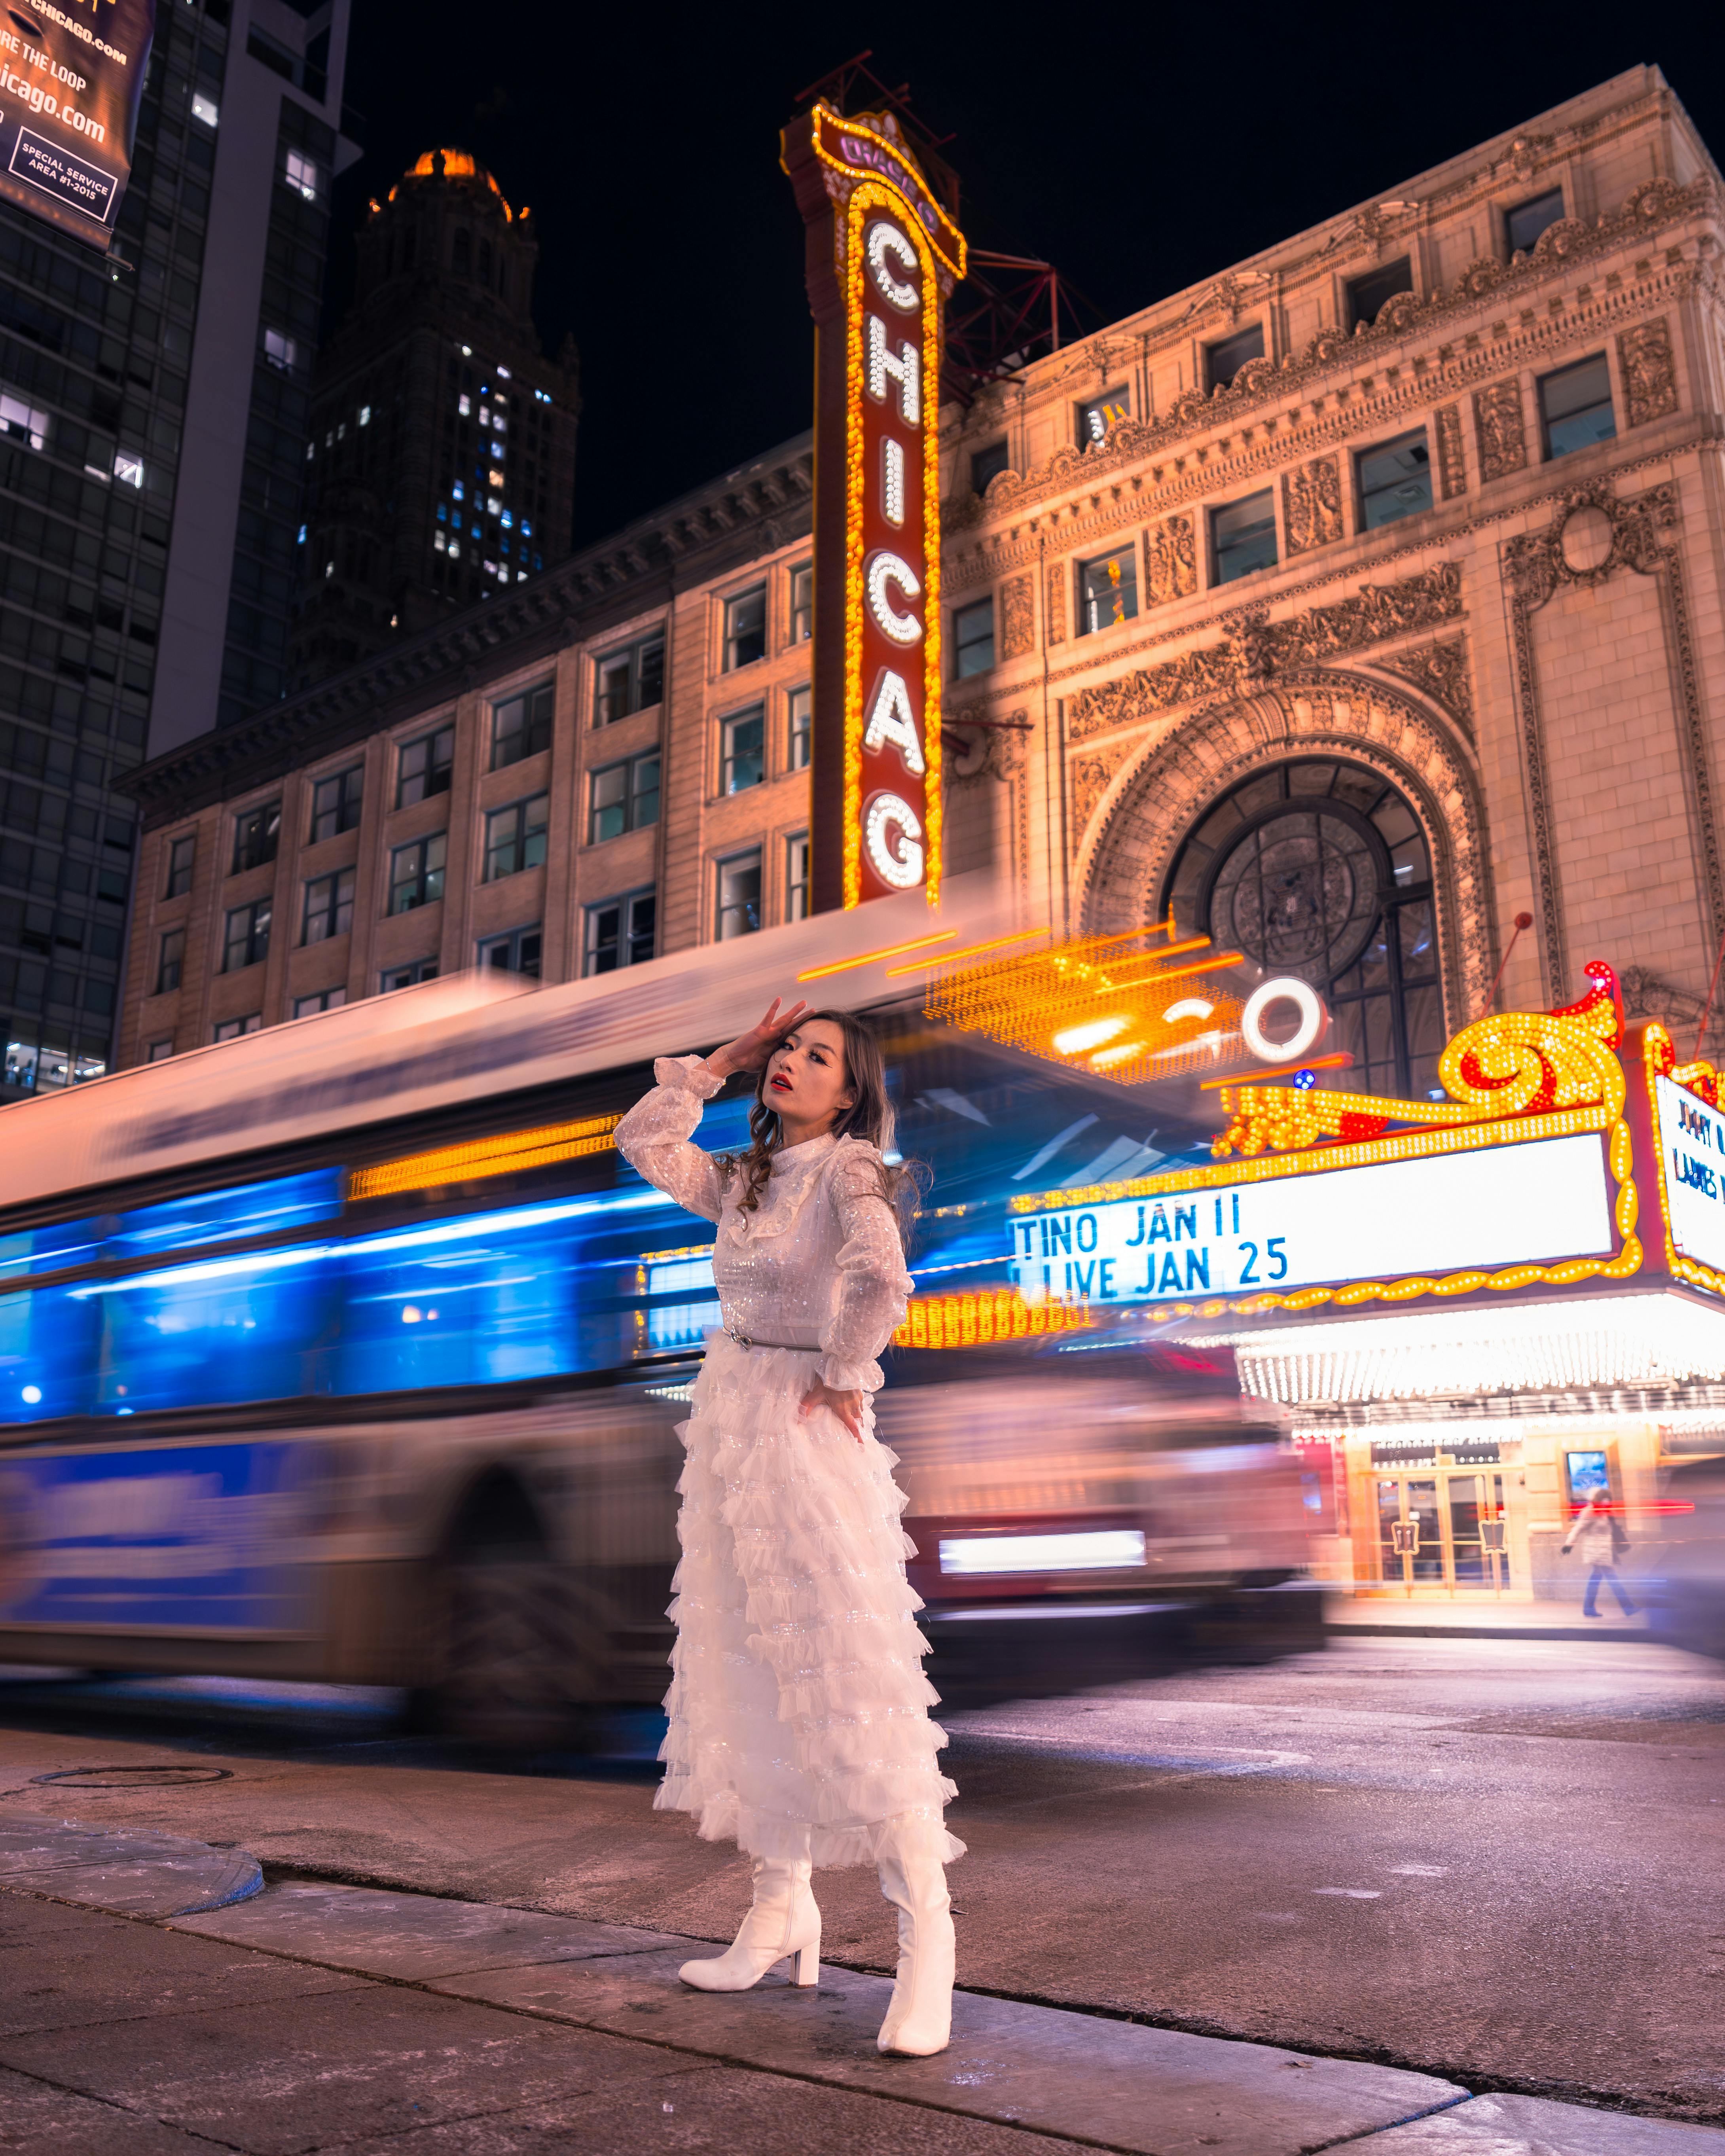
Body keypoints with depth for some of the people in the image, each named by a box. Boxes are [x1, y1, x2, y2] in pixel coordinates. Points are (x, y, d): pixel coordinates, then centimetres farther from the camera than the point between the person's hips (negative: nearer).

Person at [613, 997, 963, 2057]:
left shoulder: (850, 1167, -10)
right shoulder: (746, 1180, 12)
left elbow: (882, 1285, -25)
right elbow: (646, 1142, 12)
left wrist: (843, 1379, -14)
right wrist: (726, 1058, 10)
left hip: (805, 1431, -8)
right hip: (726, 1426, 8)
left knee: (847, 1676, -8)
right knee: (744, 1674, 12)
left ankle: (926, 1932, -1)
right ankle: (783, 1904, 24)